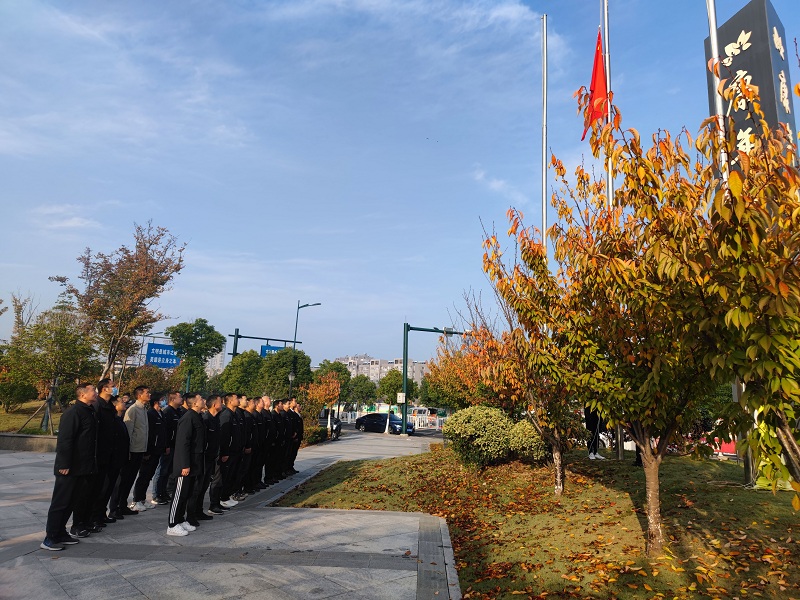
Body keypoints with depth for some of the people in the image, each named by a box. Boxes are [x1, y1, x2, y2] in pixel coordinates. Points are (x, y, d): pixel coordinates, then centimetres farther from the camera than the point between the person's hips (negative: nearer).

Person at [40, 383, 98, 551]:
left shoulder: (89, 412, 13)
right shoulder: (73, 412, -16)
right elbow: (64, 440, -20)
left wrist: (91, 464, 18)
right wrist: (64, 465, -22)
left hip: (83, 467, 9)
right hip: (70, 468, -9)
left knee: (71, 501, 16)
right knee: (61, 502, -2)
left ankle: (60, 533, 27)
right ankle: (50, 538, 6)